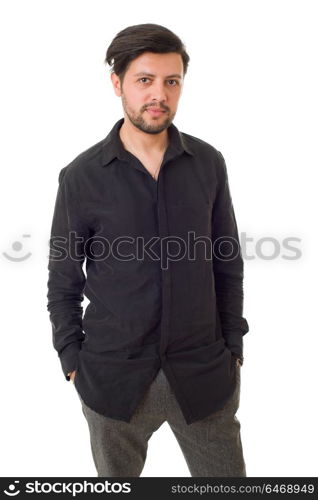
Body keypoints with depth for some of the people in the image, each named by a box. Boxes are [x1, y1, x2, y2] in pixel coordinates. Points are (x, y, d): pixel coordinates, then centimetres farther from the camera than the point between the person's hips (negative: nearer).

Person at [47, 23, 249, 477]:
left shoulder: (208, 163, -2)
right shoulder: (82, 176, -7)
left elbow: (228, 262, 5)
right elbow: (63, 281, 0)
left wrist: (233, 346, 5)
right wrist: (72, 362, -1)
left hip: (203, 372, 2)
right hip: (113, 376, -1)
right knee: (116, 480, 20)